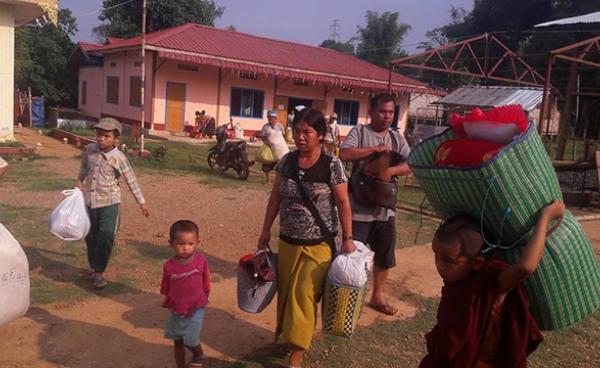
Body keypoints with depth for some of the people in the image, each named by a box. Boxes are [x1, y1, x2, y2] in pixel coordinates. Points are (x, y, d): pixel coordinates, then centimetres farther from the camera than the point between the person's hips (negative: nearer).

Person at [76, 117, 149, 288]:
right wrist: (79, 183, 22)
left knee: (106, 236, -13)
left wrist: (142, 202, -10)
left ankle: (99, 271, -1)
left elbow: (131, 180, -11)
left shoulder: (118, 157, -13)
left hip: (109, 202, -4)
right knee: (91, 237, 13)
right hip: (89, 201, 4)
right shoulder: (90, 149, -2)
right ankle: (93, 267, 30)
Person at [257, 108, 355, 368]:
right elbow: (276, 197, 7)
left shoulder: (332, 165, -13)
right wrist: (266, 231, 8)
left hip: (318, 245, -4)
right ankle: (285, 333, 37)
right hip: (287, 241, 4)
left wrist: (347, 238, -11)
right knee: (285, 293, 15)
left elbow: (343, 203, -9)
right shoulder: (287, 161, -1)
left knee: (304, 296, -1)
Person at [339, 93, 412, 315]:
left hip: (385, 209, 6)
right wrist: (375, 149, -20)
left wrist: (392, 170, -20)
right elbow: (344, 154, -20)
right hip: (360, 208, -5)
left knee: (385, 256, 17)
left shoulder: (397, 138, 9)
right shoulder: (359, 132, -4)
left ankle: (377, 297, 35)